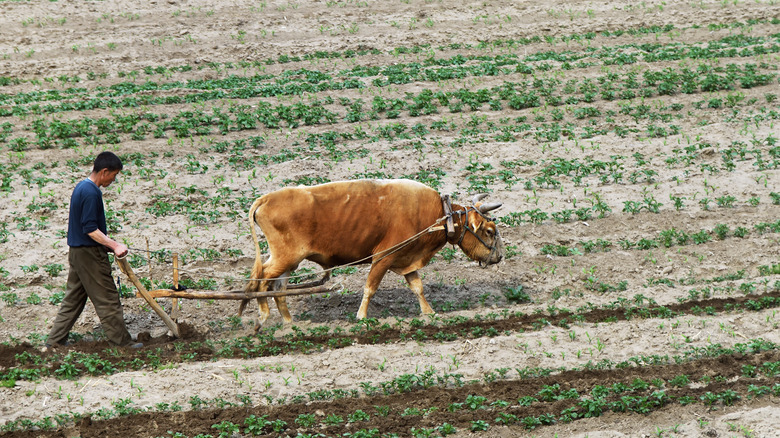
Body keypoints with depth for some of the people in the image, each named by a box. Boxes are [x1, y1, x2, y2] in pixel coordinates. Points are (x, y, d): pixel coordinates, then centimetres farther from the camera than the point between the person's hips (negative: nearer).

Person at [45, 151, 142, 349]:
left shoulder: (81, 187, 12)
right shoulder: (91, 193, -19)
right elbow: (90, 229, -23)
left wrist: (106, 244, 19)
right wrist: (114, 245, -23)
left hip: (76, 251, 10)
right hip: (89, 253, -10)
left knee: (73, 298, 14)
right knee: (107, 299, -2)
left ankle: (55, 341, 16)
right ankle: (122, 342, 4)